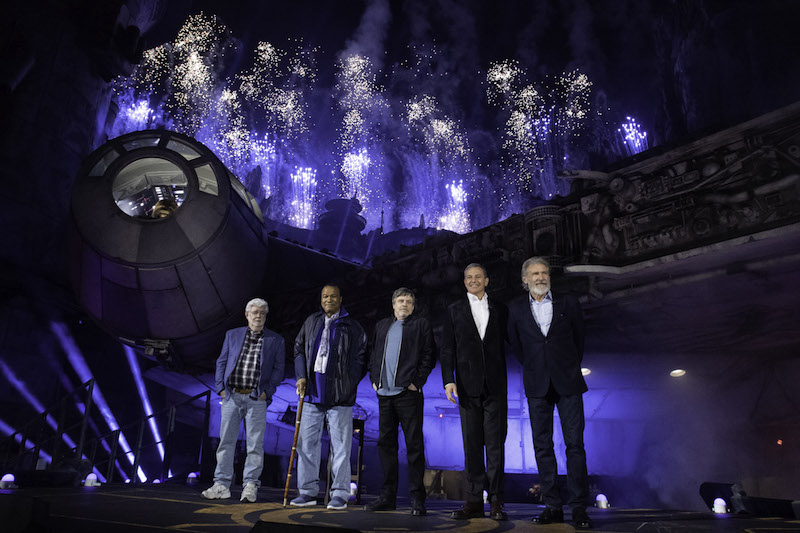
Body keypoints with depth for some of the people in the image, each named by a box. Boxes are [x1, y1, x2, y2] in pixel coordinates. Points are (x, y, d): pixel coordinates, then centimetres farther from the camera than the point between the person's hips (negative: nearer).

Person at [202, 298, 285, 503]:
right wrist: (221, 388, 1)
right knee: (226, 440, 5)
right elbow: (221, 362, 12)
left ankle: (250, 485, 9)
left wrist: (267, 392, -7)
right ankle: (222, 484, 12)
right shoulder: (232, 335, 12)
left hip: (256, 399, -2)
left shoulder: (276, 340, 7)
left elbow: (278, 369, 4)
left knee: (255, 443, 0)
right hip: (231, 396, 2)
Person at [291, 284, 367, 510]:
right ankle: (308, 491, 16)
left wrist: (348, 384, -5)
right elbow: (299, 349, 18)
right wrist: (301, 376, 4)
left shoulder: (353, 327, 4)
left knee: (340, 445, -1)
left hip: (339, 396, -3)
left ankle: (340, 494, 8)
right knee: (306, 442, 6)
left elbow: (361, 358, 4)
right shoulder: (311, 322, 14)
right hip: (313, 392, 4)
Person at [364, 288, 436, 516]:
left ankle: (417, 499, 4)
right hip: (384, 394, 5)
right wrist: (374, 379, 10)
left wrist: (417, 382, -8)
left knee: (414, 444, -3)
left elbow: (429, 356, 1)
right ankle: (388, 496, 16)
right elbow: (372, 353, 22)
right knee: (386, 444, 8)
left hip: (408, 393, -5)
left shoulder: (421, 325, 7)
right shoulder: (381, 326, 20)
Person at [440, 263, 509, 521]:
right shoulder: (454, 310, 10)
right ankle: (474, 501, 11)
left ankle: (496, 501, 9)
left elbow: (508, 343, 11)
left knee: (495, 443, 1)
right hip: (468, 385, 0)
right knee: (472, 444, 4)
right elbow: (447, 349, 5)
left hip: (495, 384, 0)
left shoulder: (499, 309, 12)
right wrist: (449, 380, -6)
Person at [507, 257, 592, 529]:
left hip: (568, 382, -1)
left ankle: (579, 507, 4)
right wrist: (533, 368, 11)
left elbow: (579, 338, 13)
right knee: (542, 446, 3)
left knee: (575, 444, -3)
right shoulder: (516, 308, 6)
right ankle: (553, 506, 11)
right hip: (537, 385, 1)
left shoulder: (568, 303, 4)